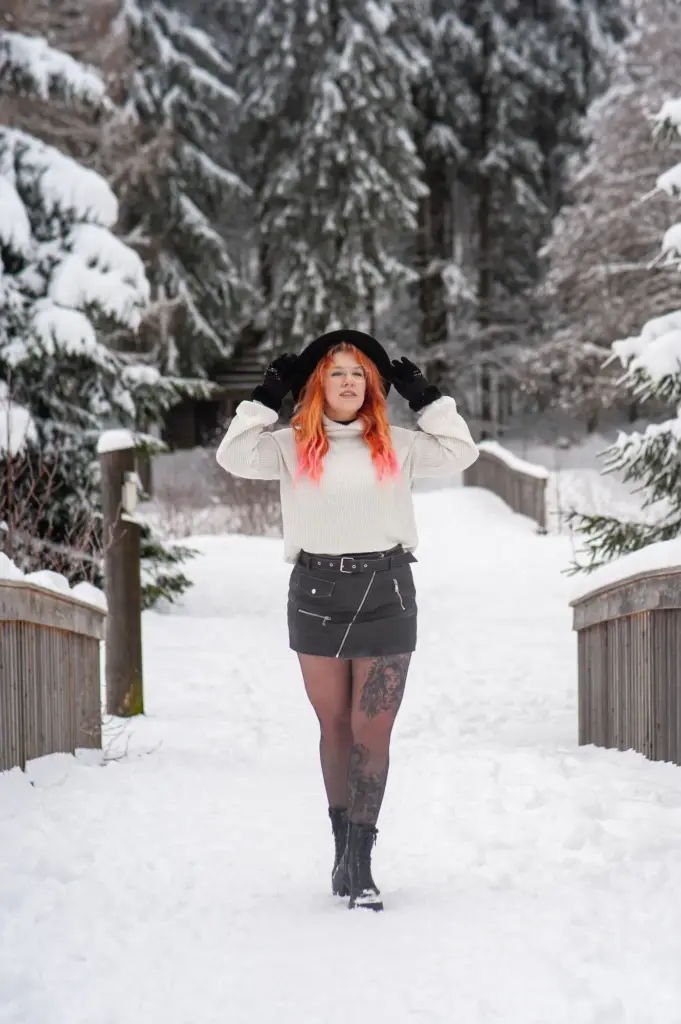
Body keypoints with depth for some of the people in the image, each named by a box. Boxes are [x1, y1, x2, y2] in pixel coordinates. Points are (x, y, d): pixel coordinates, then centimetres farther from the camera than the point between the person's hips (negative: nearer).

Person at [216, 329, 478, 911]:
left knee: (373, 733, -5)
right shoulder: (294, 447, 7)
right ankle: (344, 846, 23)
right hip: (317, 595, 0)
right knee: (335, 728, 10)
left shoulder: (394, 446, 9)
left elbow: (460, 452, 10)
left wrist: (426, 397, 8)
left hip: (387, 595, 0)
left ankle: (359, 862, -4)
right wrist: (267, 398, 0)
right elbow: (235, 457, -2)